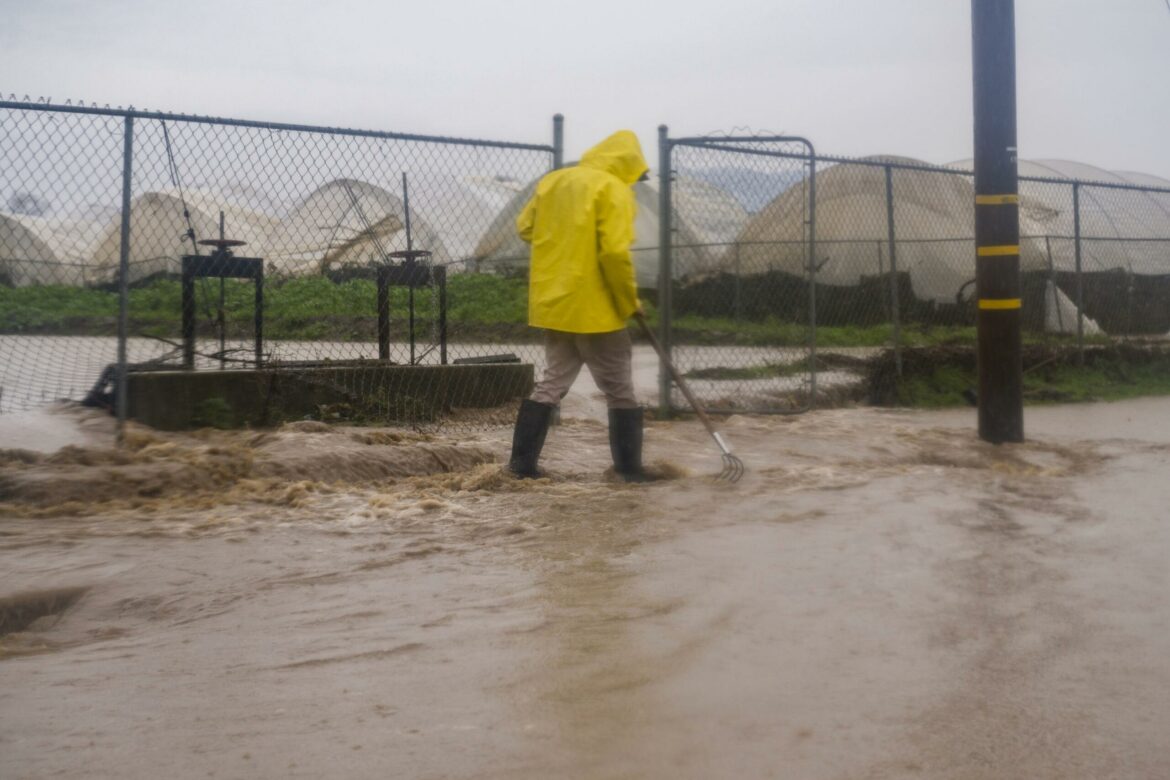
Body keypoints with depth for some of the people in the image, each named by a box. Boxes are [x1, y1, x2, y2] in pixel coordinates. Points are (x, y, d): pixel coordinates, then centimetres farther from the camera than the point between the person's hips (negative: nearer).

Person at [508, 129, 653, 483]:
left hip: (553, 301, 7)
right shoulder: (613, 189, -11)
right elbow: (615, 252, -20)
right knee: (620, 391, 6)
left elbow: (525, 227, 15)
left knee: (552, 383, 16)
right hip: (594, 307, -6)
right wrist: (629, 301, -8)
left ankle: (522, 460, 13)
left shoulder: (553, 180, 10)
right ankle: (629, 468, 10)